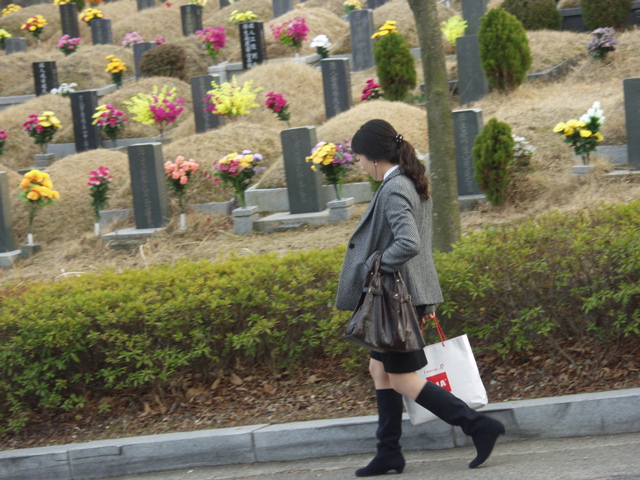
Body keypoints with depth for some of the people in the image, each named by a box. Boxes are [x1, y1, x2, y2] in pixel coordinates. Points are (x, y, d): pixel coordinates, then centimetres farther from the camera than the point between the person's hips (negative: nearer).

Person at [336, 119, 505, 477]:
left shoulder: (393, 190, -19)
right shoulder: (414, 184, 11)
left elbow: (408, 244, -31)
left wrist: (372, 266, -16)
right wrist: (427, 302, 21)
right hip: (410, 293, 10)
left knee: (403, 379, -2)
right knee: (380, 368, 16)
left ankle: (480, 426, -5)